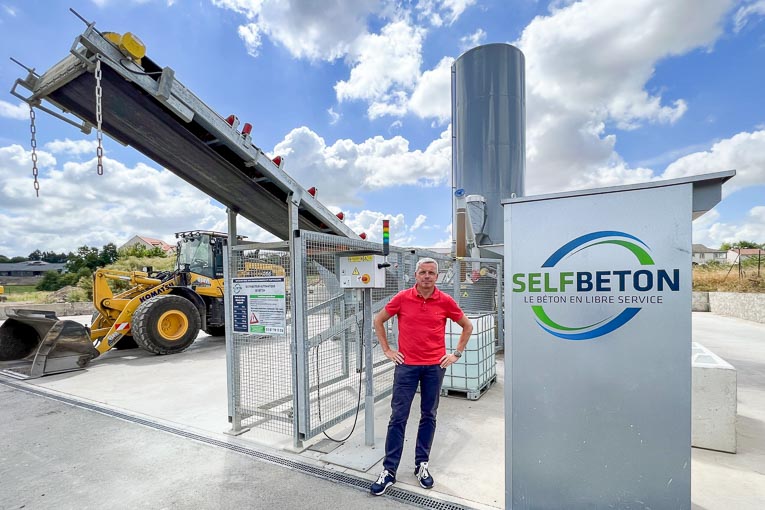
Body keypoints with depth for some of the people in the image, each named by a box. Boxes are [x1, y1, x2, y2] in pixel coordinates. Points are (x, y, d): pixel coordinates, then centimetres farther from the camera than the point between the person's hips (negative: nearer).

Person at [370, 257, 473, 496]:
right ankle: (389, 471, 14)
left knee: (429, 416, 12)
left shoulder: (445, 301, -3)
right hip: (406, 364, -1)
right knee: (398, 417, 2)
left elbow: (467, 326, 10)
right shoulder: (402, 298, -4)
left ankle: (422, 465, 29)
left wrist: (456, 353, 7)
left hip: (435, 366, 1)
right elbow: (378, 320, 7)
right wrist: (387, 350, 4)